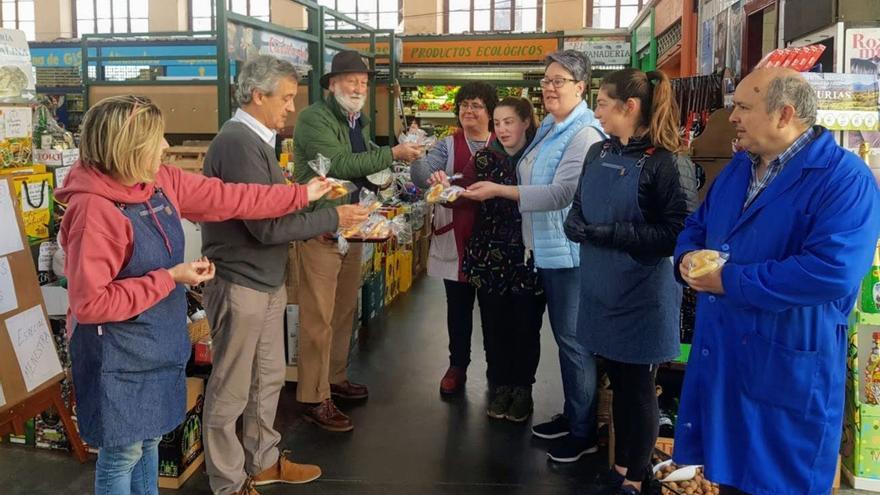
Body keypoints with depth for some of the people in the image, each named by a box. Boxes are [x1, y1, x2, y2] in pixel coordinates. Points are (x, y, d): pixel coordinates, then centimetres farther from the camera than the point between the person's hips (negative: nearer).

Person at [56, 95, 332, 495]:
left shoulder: (163, 183, -2)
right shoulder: (94, 210, -26)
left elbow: (229, 199, 5)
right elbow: (89, 304, -25)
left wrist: (302, 195, 8)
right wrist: (170, 278, -24)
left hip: (158, 344, 8)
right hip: (118, 356, -8)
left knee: (150, 439, 22)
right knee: (123, 452, 9)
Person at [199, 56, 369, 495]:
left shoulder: (254, 138, 11)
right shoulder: (238, 142, -21)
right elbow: (266, 226, -24)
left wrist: (310, 195, 0)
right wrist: (332, 218, -16)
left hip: (265, 281, 10)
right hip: (240, 284, -10)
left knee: (269, 378, 21)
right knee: (231, 391, 6)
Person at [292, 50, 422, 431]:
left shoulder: (360, 122, 16)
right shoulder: (314, 118, -12)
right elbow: (339, 164, -23)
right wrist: (392, 154, -20)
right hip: (319, 228, -8)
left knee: (344, 311, 16)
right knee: (319, 317, -5)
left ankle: (335, 378, 31)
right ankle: (314, 399, 4)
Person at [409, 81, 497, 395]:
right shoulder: (448, 146, 4)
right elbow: (422, 174, -12)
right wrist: (416, 158, -34)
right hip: (455, 239, 1)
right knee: (458, 306, 11)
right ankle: (457, 366, 25)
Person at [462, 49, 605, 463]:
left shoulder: (585, 134, -17)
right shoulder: (548, 128, 13)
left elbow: (561, 193, -24)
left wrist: (499, 190, -25)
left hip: (569, 251, -9)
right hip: (548, 249, 9)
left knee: (574, 339, 0)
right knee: (563, 336, 18)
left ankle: (584, 433, 14)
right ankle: (571, 414, 32)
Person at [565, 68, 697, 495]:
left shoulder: (669, 164, -15)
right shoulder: (598, 152, 8)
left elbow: (678, 234, -19)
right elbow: (576, 209, 15)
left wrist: (608, 233, -21)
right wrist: (575, 224, -9)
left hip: (642, 296, -6)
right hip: (601, 289, 7)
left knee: (638, 387, 7)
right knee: (617, 380, 18)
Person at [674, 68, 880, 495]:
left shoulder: (844, 179, -17)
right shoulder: (737, 169, 10)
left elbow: (834, 271, -29)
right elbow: (695, 227, 19)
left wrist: (729, 281, -23)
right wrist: (688, 258, -7)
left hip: (787, 370, -7)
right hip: (719, 358, 7)